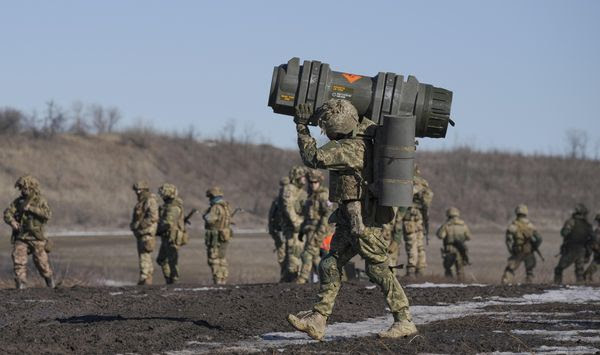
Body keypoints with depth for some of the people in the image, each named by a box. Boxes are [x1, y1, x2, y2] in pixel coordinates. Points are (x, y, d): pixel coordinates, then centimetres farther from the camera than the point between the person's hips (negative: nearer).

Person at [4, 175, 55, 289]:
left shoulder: (40, 200, -4)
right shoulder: (18, 201, 6)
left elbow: (47, 214, -19)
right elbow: (7, 213, 0)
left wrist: (31, 208, -25)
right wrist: (12, 221, -21)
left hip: (36, 238, -3)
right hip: (21, 237, 3)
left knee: (41, 261, 2)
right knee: (18, 259, -12)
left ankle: (49, 279, 25)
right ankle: (21, 283, -9)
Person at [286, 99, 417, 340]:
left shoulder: (351, 148, -22)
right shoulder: (361, 133, 6)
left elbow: (313, 157, -25)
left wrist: (302, 126, -16)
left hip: (362, 219, -10)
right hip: (350, 220, 10)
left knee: (378, 269, -5)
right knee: (330, 266, 6)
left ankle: (404, 321, 2)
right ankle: (317, 321, 4)